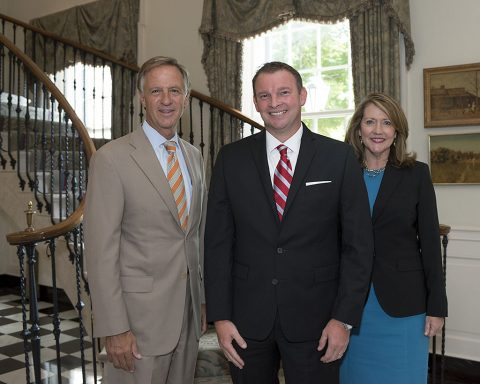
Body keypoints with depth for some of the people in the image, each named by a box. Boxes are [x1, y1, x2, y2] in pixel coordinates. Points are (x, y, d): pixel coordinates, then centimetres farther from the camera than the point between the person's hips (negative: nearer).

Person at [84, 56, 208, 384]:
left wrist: (203, 299, 14)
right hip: (140, 314, -5)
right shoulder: (112, 158, -11)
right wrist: (114, 329, -16)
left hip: (190, 310, 6)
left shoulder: (194, 156, 9)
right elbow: (101, 251, -14)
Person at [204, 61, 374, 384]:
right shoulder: (231, 158, 2)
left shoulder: (339, 157, -3)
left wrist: (345, 318, -7)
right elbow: (218, 241, 1)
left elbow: (358, 244, -2)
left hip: (315, 318, -1)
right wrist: (220, 317, -3)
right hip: (246, 316, 2)